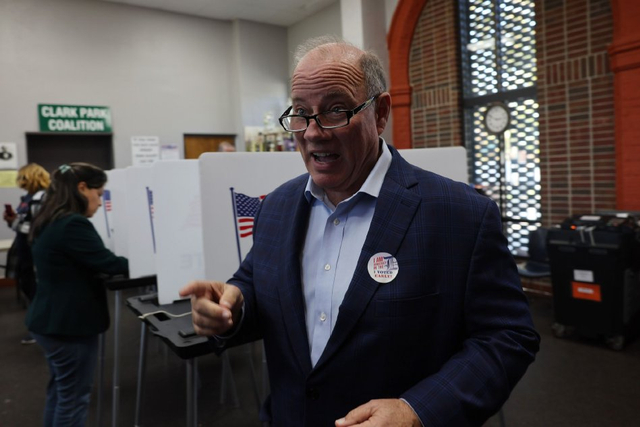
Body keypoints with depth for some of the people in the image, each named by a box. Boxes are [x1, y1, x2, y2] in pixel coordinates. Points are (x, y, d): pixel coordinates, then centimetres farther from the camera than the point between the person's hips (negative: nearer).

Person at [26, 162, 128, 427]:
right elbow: (108, 263, -21)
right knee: (74, 397, 5)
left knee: (59, 391, 22)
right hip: (69, 323, -10)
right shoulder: (73, 224, -24)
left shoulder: (49, 222, 9)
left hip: (51, 320, 10)